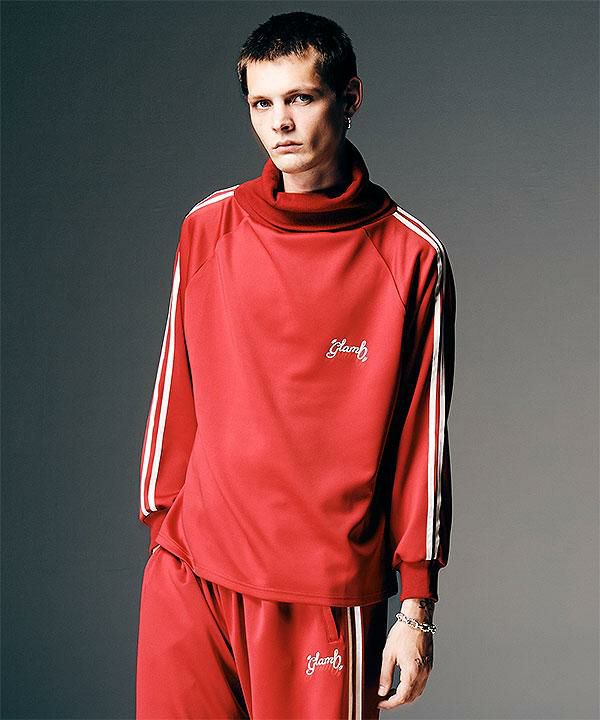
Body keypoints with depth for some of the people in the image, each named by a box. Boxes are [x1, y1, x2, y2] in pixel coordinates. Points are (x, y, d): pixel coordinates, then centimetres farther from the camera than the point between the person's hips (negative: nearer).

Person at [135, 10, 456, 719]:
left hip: (332, 591, -2)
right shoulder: (207, 229, 4)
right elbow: (175, 395, 11)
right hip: (191, 580, 3)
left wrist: (417, 608, -2)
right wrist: (161, 524, 11)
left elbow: (425, 437, -2)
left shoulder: (412, 258, -4)